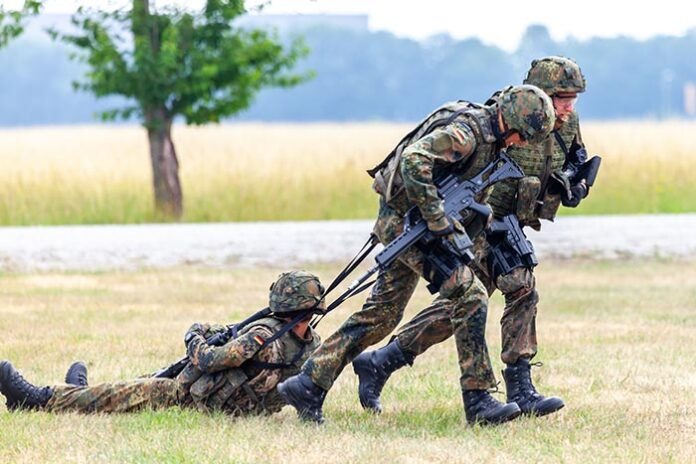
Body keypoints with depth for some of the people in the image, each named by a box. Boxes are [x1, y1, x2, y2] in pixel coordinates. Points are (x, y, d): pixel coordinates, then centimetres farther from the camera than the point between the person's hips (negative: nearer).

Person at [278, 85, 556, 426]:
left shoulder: (486, 135, 11)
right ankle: (478, 401, -11)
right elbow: (413, 161, -32)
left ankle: (308, 384, 12)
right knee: (469, 297, -13)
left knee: (381, 315, 11)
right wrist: (438, 220, -30)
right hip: (408, 218, -10)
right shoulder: (466, 131, -20)